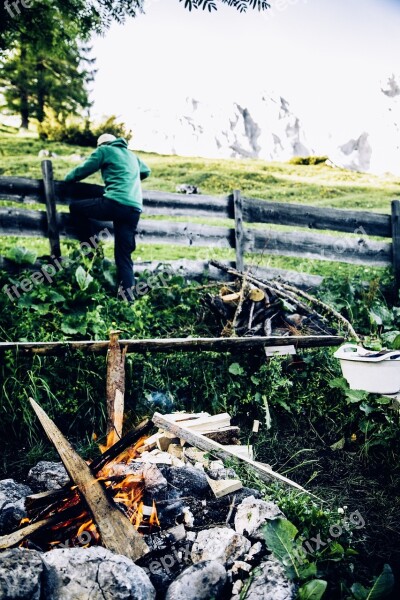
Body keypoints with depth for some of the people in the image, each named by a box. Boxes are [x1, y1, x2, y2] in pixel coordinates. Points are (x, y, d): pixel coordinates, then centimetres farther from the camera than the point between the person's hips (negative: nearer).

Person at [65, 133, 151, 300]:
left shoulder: (104, 150, 11)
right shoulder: (131, 155, 29)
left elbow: (83, 170, 10)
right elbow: (146, 171, 45)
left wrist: (67, 178, 28)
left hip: (115, 203, -6)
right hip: (135, 209, 6)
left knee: (75, 207, 12)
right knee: (124, 254, 8)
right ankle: (127, 295, -4)